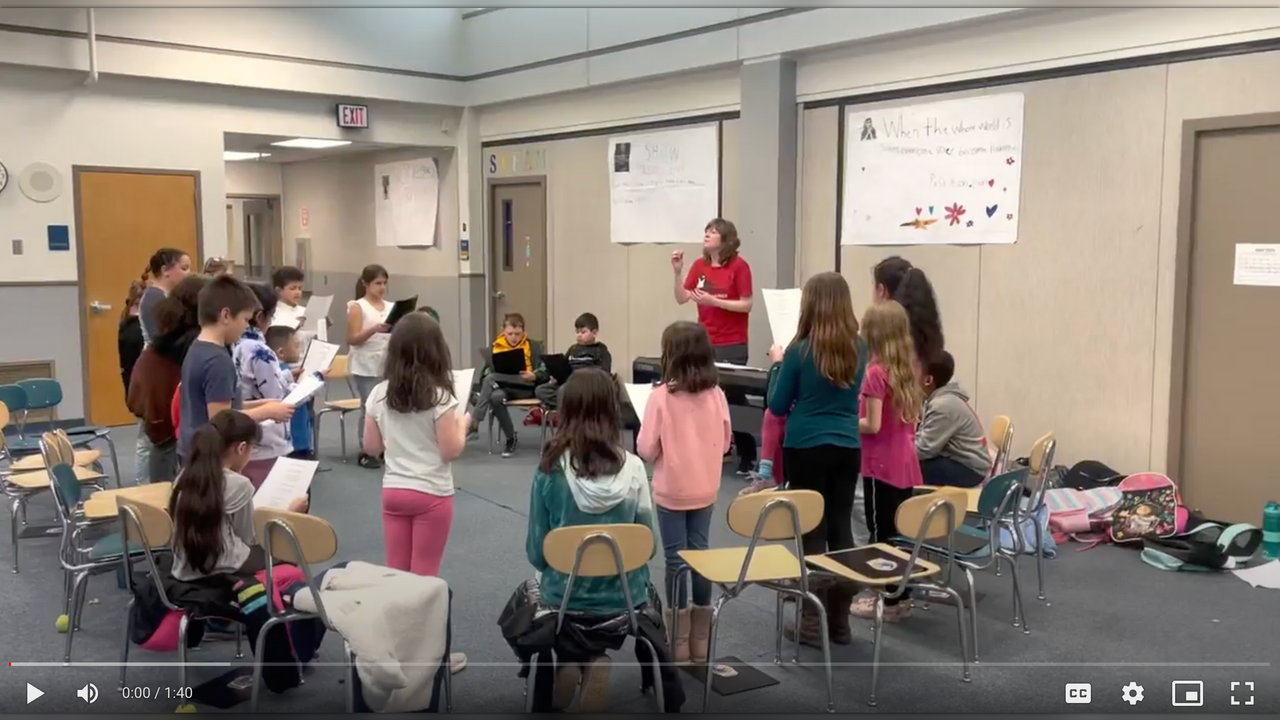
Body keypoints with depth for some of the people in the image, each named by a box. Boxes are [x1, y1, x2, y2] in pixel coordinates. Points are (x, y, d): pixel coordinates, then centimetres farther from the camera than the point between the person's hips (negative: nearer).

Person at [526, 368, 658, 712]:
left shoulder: (551, 469, -15)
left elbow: (537, 552, -7)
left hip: (563, 597, -1)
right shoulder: (633, 468, -13)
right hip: (623, 598, 1)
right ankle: (596, 662, 5)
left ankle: (564, 661, 11)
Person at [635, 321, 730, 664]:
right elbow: (725, 442, 5)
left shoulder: (661, 396, -17)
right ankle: (700, 642, 21)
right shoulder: (716, 395, -5)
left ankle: (679, 645, 12)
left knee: (676, 561, 5)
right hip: (705, 490, 4)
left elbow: (646, 450, -14)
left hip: (671, 492, -4)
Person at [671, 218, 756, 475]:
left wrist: (713, 301, -20)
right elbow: (681, 298, 5)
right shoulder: (699, 265, 7)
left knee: (734, 395, -2)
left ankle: (747, 456, 7)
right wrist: (678, 271, -9)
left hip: (732, 344, -5)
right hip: (704, 342, 5)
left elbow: (747, 304, -11)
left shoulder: (739, 266, -9)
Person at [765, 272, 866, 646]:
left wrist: (780, 363, 8)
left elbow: (777, 407, -4)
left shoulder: (800, 351, -12)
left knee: (813, 532, 2)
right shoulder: (858, 350, 2)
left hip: (807, 448, -4)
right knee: (841, 530, 9)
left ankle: (813, 623, 7)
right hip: (848, 448, 4)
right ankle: (839, 621, 16)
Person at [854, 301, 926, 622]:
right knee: (899, 532, 16)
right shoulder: (909, 370, 6)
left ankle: (888, 601, 11)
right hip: (905, 465, 8)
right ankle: (900, 596, 25)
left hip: (881, 466, -8)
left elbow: (872, 425, -20)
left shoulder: (875, 373, -18)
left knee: (880, 534, 3)